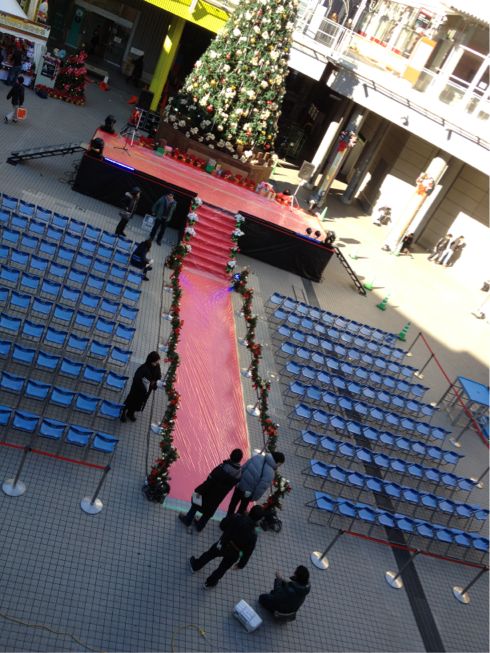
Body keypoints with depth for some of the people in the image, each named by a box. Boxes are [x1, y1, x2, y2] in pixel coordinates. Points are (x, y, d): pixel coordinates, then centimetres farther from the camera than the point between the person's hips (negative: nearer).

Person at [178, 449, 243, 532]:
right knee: (209, 511, 26)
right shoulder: (239, 473, -16)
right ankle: (199, 526, 42)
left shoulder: (223, 468, -32)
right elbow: (233, 485, -2)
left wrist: (200, 490, -16)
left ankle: (188, 520, 40)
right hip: (219, 496, 4)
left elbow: (210, 481, -27)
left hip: (210, 492, -4)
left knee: (197, 503, 22)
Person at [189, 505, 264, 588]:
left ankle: (195, 566, 52)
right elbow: (248, 552, -15)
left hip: (222, 545, 0)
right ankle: (210, 583, 47)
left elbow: (223, 524, -10)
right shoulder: (253, 536, -25)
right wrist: (241, 564, 1)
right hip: (233, 555, 0)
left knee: (209, 554, 30)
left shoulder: (237, 518, -25)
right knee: (222, 569, 27)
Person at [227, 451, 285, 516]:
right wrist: (254, 498, -5)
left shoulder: (257, 457, -11)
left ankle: (229, 517, 49)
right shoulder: (270, 473, -25)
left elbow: (243, 468, -4)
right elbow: (261, 488, -22)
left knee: (233, 503, 29)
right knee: (242, 508, 25)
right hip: (248, 492, -5)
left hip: (239, 485, 5)